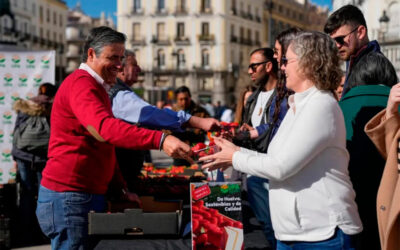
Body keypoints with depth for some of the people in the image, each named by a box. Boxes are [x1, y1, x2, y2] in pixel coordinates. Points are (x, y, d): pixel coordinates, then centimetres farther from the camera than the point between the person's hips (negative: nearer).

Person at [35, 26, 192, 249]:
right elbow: (105, 127, -32)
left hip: (92, 195, 10)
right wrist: (160, 140, -41)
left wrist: (122, 189, 16)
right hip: (69, 197, -10)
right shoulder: (80, 83, -13)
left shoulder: (97, 89, 21)